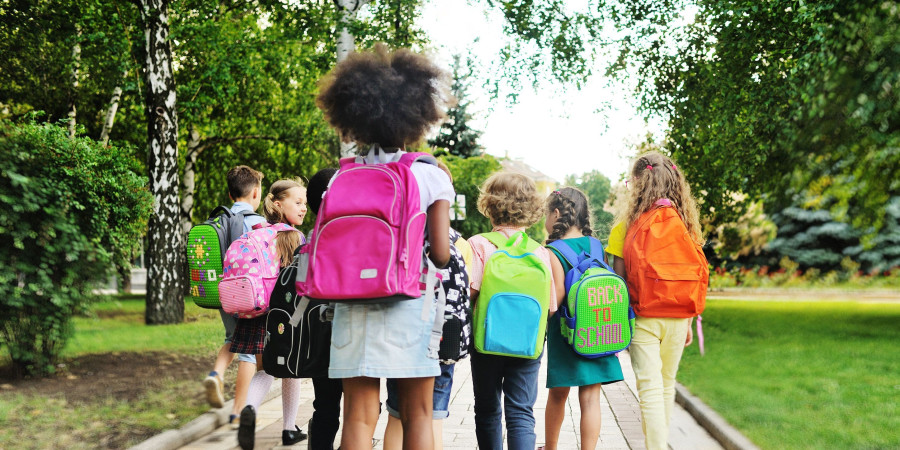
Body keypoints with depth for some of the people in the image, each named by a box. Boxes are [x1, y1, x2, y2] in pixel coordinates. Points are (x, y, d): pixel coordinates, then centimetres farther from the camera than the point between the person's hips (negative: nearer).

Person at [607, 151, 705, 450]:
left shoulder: (626, 226, -8)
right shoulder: (683, 224, 2)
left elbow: (619, 280, -8)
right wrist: (687, 321, 13)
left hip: (643, 317, -4)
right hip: (676, 318, 4)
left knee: (650, 389, -1)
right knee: (667, 386, 18)